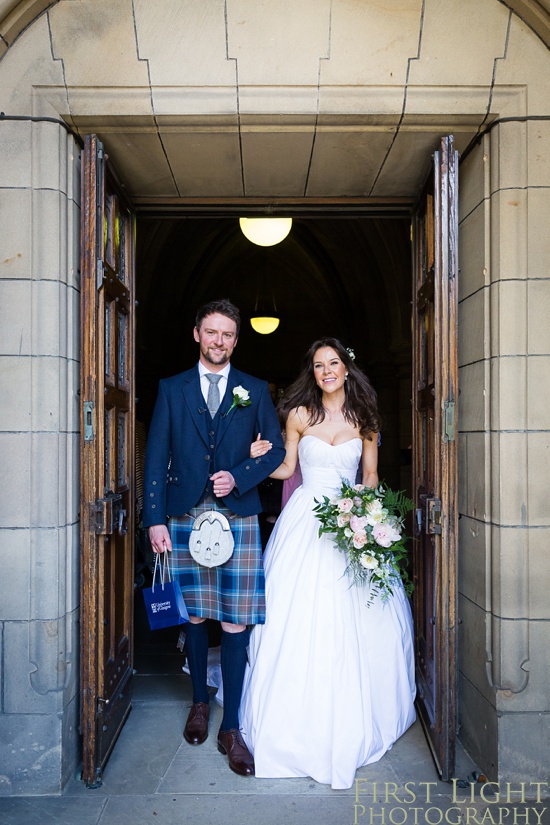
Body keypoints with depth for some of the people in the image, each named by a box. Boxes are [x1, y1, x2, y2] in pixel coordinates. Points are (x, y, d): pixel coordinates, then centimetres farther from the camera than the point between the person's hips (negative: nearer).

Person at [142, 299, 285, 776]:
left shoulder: (255, 391, 9)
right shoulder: (172, 389, 8)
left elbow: (277, 451, 8)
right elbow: (156, 457, 3)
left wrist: (238, 477, -9)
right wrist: (156, 519, -5)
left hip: (237, 517, 0)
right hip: (185, 517, 1)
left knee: (236, 621, -1)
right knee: (196, 617, 12)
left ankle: (231, 729, 11)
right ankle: (199, 702, 35)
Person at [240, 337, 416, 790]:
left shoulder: (364, 418, 5)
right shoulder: (299, 415, 1)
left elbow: (371, 474, 7)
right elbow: (287, 467, 7)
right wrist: (259, 460, -12)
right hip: (307, 521, -1)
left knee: (354, 622, 3)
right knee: (299, 619, -2)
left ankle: (351, 721, 25)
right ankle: (300, 720, 17)